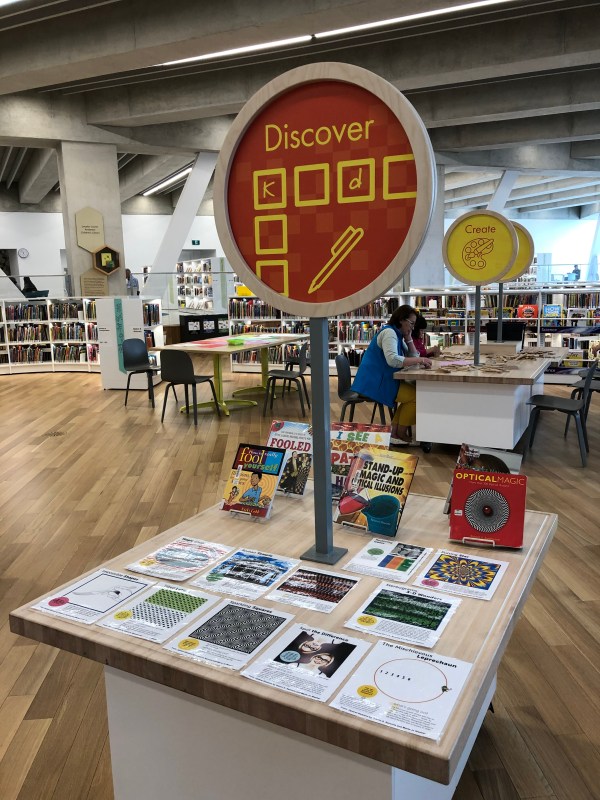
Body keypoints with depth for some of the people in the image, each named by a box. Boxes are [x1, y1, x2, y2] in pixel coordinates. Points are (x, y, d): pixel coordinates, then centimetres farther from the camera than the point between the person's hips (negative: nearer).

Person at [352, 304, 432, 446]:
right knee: (416, 396, -9)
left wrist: (408, 338, 4)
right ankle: (400, 434, 4)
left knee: (414, 391, 14)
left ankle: (394, 432, 11)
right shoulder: (389, 332, -15)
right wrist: (419, 360, -25)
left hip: (383, 380, 10)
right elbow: (392, 360, -30)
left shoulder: (398, 335, 16)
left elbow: (412, 357, 14)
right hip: (374, 382, -10)